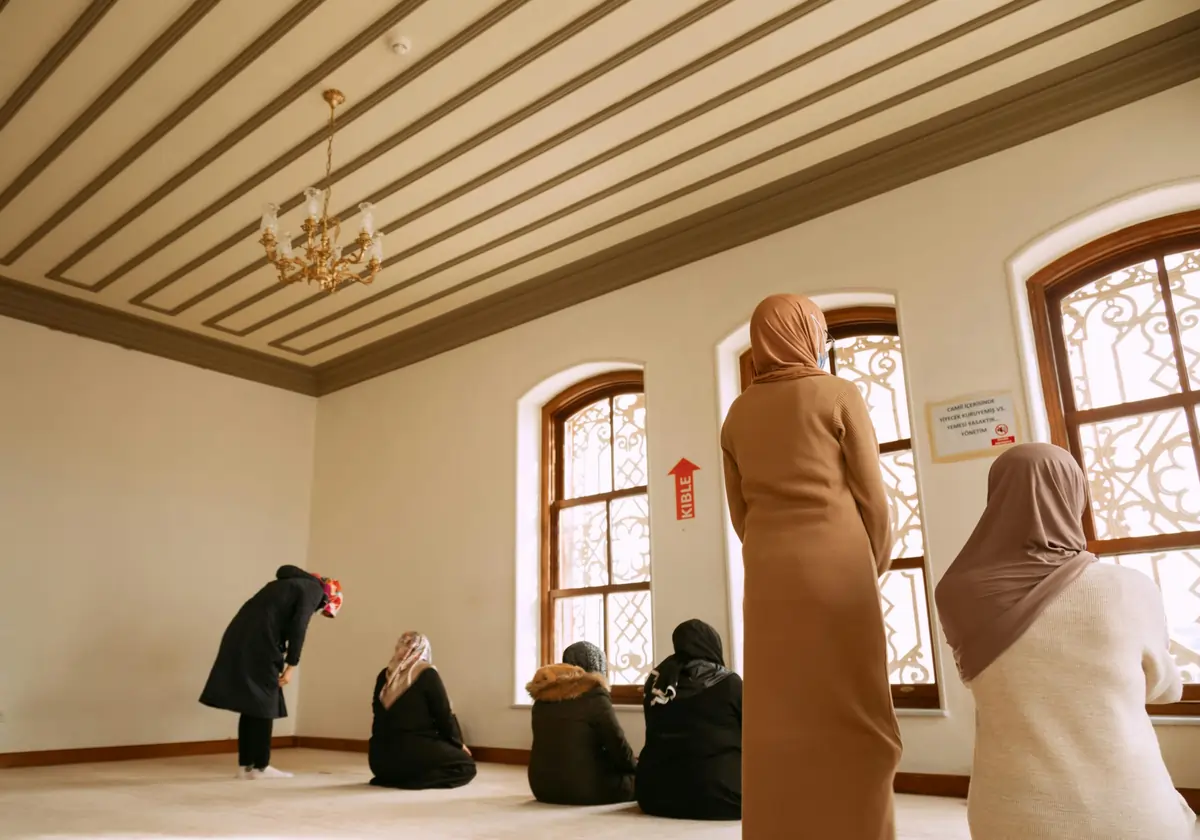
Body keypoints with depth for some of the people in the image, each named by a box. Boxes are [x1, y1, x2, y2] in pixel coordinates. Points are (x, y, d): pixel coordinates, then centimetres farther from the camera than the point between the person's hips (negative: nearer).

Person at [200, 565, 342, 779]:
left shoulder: (289, 583, 28)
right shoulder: (314, 590, 3)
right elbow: (298, 626, -9)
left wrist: (280, 663, 22)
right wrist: (291, 665, -7)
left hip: (240, 637, 8)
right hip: (258, 642, -8)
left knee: (251, 705, 14)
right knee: (264, 705, 2)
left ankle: (245, 765, 17)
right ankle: (260, 767, 8)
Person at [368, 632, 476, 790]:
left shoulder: (384, 676, 10)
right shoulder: (427, 674, -5)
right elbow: (444, 714, 0)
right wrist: (458, 743, 17)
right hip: (413, 752, -7)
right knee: (466, 765, 11)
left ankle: (391, 777, 7)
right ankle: (412, 779, -10)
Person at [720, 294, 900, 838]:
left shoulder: (738, 414, 11)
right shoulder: (839, 395, -1)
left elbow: (740, 511, 10)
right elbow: (872, 497, -2)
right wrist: (873, 570, 11)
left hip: (768, 577, 4)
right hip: (835, 568, -4)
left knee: (779, 723, 7)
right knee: (850, 722, 1)